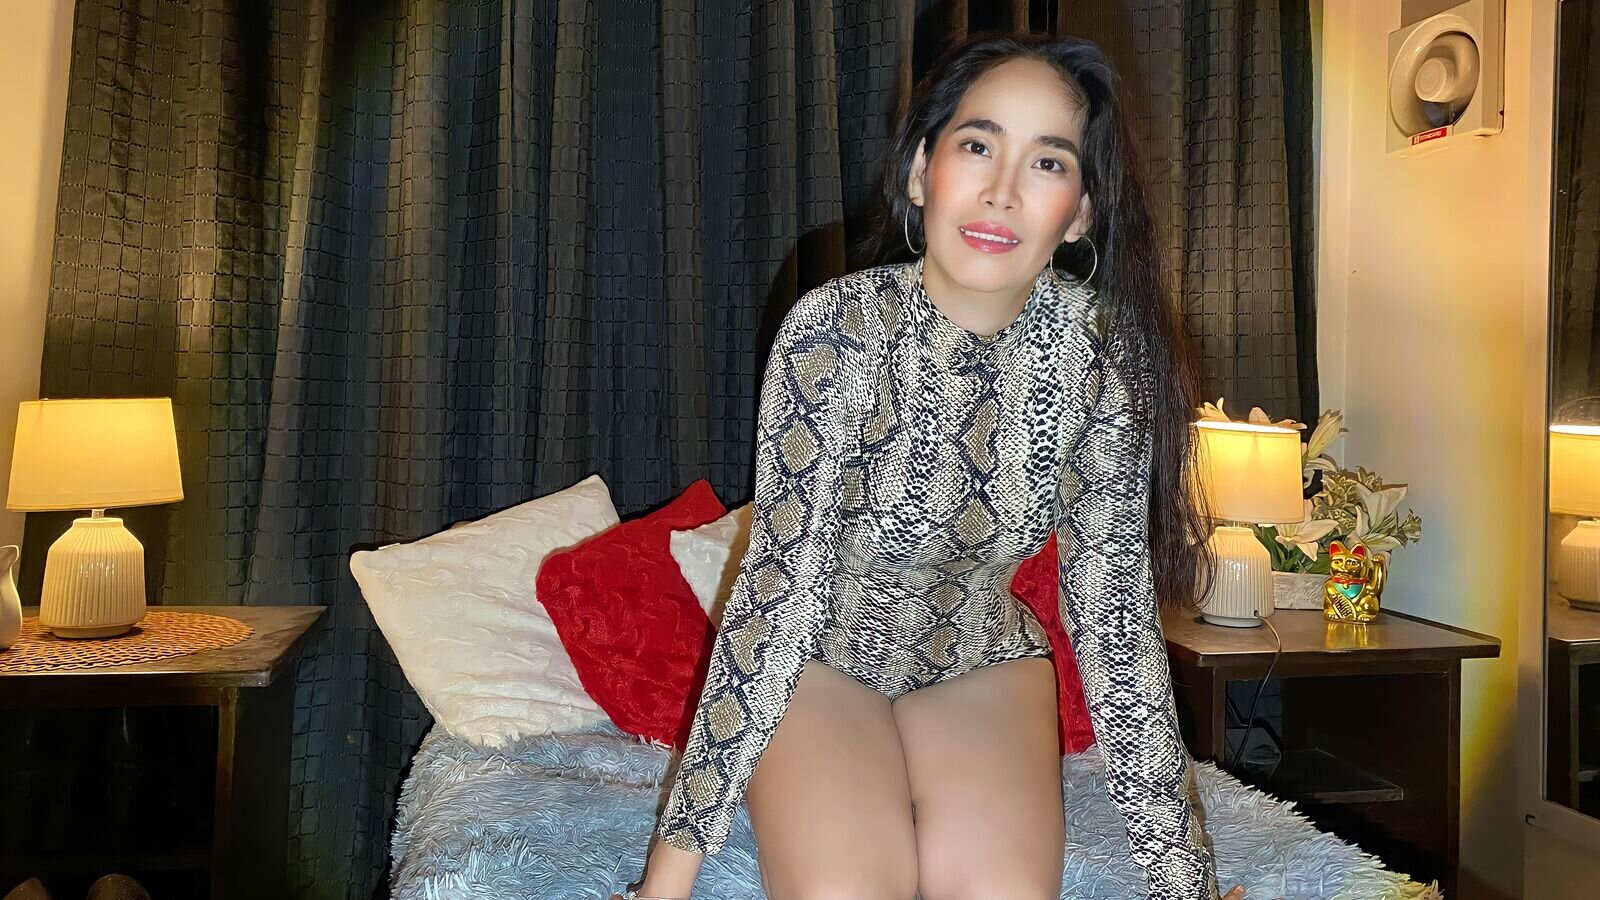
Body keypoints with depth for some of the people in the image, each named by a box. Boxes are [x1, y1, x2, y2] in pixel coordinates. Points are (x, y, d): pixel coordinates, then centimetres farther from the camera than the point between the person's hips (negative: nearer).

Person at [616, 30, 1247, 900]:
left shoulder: (1101, 347, -17)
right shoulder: (835, 326, -25)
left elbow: (1116, 611, -14)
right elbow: (777, 582, -24)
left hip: (979, 660, 3)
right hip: (818, 657, -2)